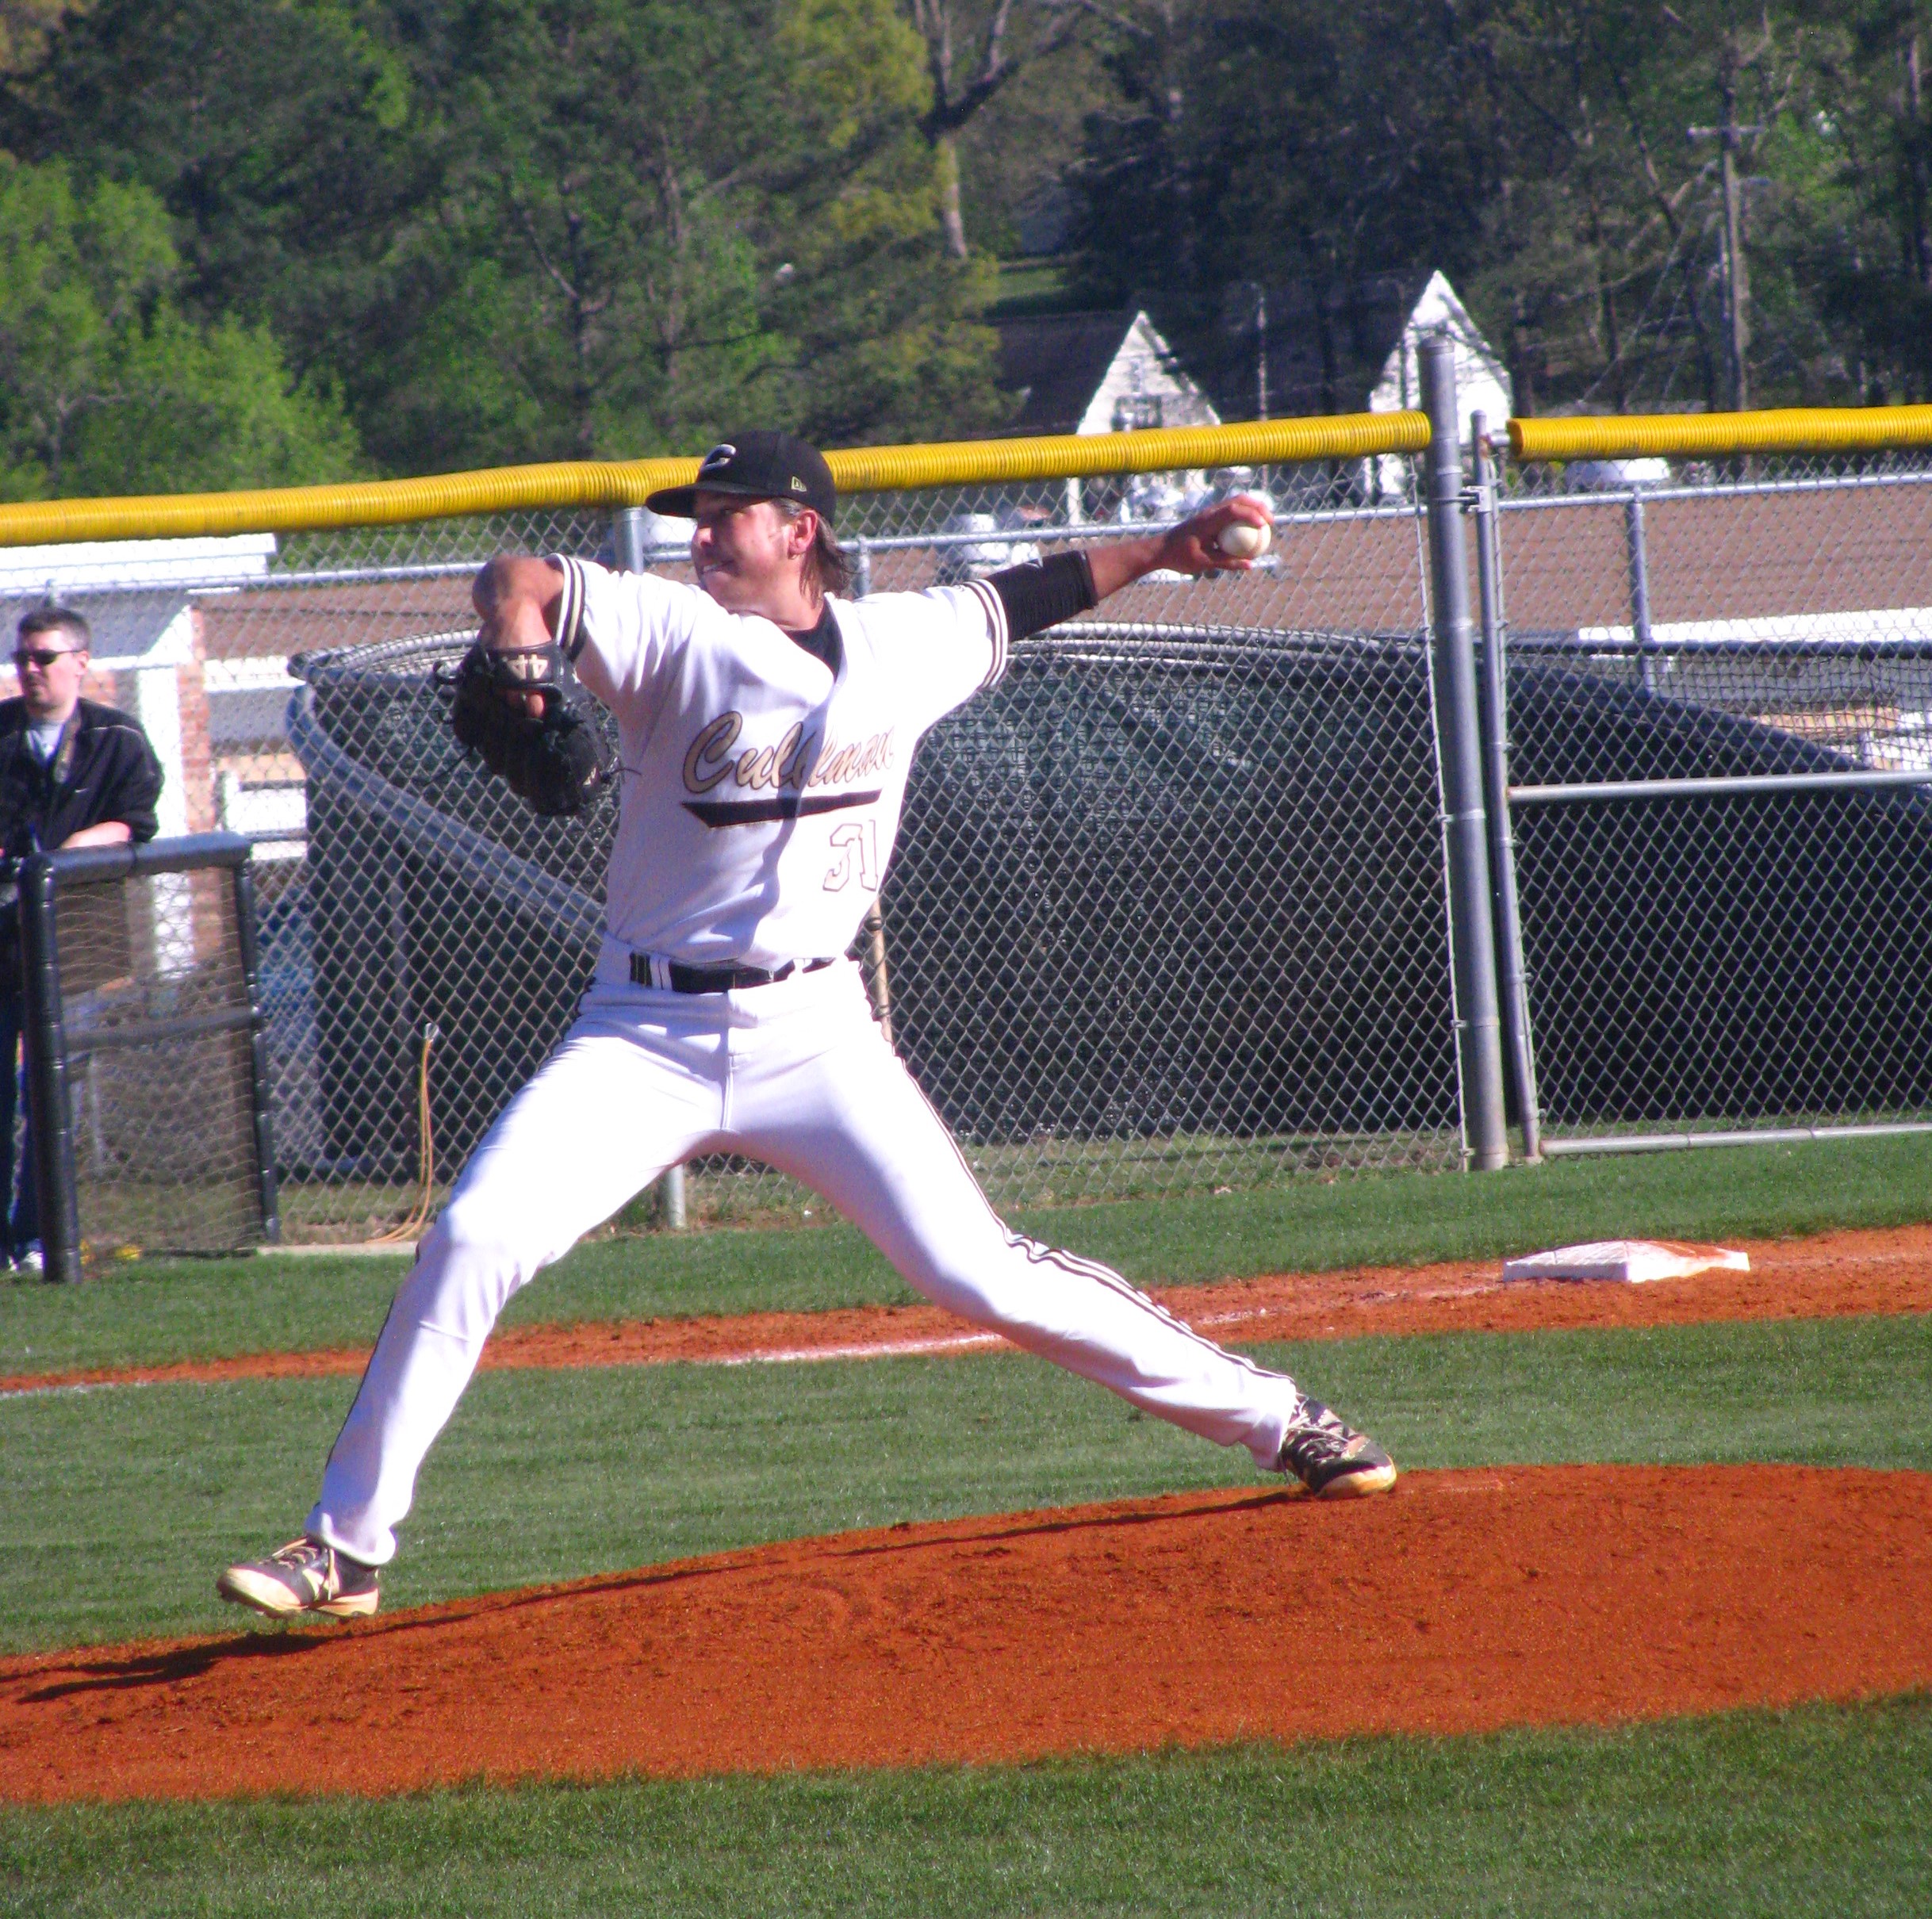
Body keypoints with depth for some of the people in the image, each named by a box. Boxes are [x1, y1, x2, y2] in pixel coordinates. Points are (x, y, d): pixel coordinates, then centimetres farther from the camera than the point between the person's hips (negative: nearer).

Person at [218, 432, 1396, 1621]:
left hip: (813, 1030, 1)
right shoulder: (678, 631, -4)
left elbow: (1016, 603, 24)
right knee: (473, 1243, -16)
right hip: (647, 1032, 0)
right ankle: (345, 1547, -8)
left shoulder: (905, 648, 5)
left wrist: (1167, 550, 25)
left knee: (981, 1276, -7)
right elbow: (520, 581, -17)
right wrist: (521, 659, -39)